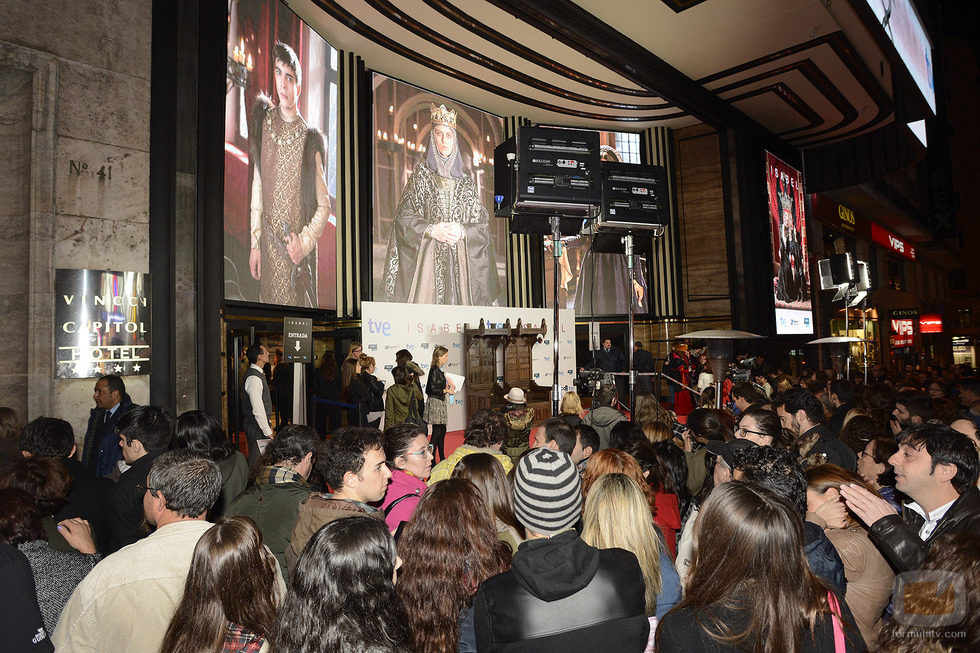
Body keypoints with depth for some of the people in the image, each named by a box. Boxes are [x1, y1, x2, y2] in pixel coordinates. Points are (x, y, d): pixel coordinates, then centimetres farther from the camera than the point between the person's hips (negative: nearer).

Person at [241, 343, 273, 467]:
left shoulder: (258, 373, 11)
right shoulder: (254, 378, -21)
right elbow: (258, 410, -24)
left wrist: (268, 424, 19)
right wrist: (268, 432, -19)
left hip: (260, 424, 10)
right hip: (256, 427, -10)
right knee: (256, 461, -2)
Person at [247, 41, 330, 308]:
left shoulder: (310, 139, -8)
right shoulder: (265, 123, 2)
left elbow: (324, 206, -4)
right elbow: (256, 188, 6)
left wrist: (304, 242, -15)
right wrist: (254, 244, 5)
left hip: (299, 252, -3)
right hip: (269, 246, 3)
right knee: (269, 303, 11)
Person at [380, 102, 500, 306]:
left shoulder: (466, 183, 15)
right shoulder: (421, 173, 10)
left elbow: (483, 224, 10)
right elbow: (403, 215, 2)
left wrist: (462, 231, -9)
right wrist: (431, 230, -12)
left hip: (460, 258, 2)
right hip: (428, 257, -2)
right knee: (426, 305, -11)